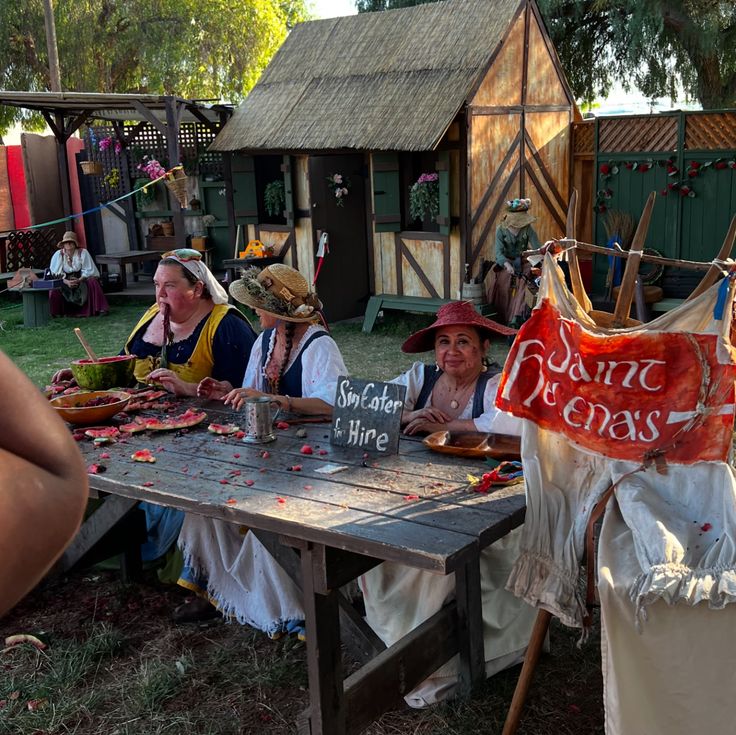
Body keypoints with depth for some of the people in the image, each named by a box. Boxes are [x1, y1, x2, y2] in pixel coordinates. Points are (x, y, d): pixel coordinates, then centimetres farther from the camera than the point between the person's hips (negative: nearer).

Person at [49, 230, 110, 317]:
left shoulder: (83, 252, -7)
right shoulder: (58, 255, -5)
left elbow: (89, 271, -10)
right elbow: (56, 273, -9)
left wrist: (79, 280, -27)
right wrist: (66, 282, -27)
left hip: (82, 279, 0)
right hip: (65, 281, 0)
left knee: (92, 282, -29)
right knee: (55, 289, -28)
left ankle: (99, 309, -25)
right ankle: (57, 312, -8)